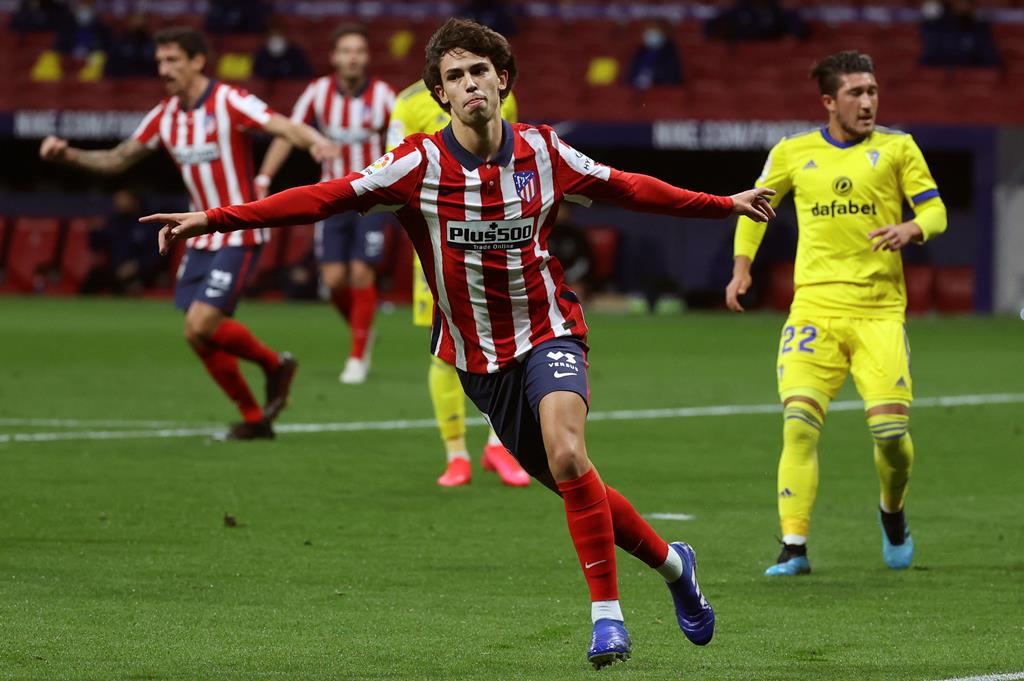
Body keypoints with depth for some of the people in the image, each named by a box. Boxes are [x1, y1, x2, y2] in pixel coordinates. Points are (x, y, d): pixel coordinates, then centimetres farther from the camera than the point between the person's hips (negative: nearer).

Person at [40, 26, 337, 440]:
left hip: (238, 236, -7)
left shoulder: (228, 102, -14)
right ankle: (254, 418, 18)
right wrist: (68, 155, -2)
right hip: (201, 239, 8)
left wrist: (315, 142, -48)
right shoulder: (166, 115, 7)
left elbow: (282, 126, -27)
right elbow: (117, 160, 13)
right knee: (202, 336, 4)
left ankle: (275, 365, 7)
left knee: (200, 327, -17)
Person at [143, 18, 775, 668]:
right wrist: (213, 219, -23)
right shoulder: (420, 163, -10)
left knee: (567, 455, -27)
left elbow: (627, 188, 11)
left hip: (548, 332, -1)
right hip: (479, 358, 1)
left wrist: (724, 204, 17)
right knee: (574, 487, 5)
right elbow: (325, 197, -14)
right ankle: (673, 563, 31)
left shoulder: (542, 151, -4)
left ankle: (607, 613, -18)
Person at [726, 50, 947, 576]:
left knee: (891, 429, -9)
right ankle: (794, 547, -14)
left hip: (879, 311, 0)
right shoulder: (793, 153, 9)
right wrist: (742, 268, 13)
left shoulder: (897, 148, 6)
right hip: (814, 308, 0)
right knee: (799, 423, -16)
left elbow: (936, 211, 6)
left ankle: (892, 511, 24)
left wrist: (911, 229, -16)